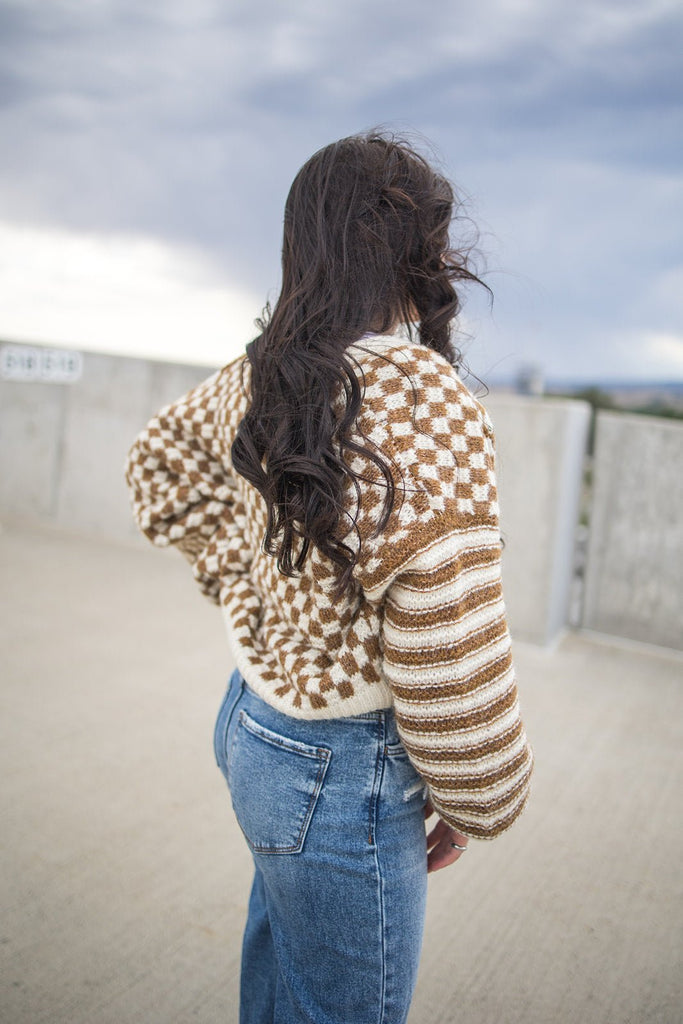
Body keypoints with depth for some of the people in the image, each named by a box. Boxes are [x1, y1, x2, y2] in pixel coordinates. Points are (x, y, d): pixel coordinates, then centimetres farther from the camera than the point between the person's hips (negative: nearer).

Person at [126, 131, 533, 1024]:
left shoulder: (262, 374, -3)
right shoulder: (428, 406, -28)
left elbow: (161, 464, 16)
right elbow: (450, 668, -25)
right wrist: (477, 806, -7)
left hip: (255, 717, 8)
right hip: (348, 778, -7)